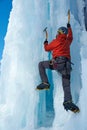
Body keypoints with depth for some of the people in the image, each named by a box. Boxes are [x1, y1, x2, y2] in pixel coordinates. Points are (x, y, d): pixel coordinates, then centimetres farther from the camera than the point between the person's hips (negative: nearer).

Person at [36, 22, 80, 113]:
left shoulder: (56, 41, 8)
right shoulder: (67, 41, 21)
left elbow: (47, 48, 22)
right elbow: (70, 36, 45)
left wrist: (45, 43, 43)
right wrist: (69, 27, 59)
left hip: (57, 62, -4)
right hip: (67, 64, 5)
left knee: (41, 64, 15)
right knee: (66, 84, -4)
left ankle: (45, 83, 2)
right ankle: (68, 101, -26)